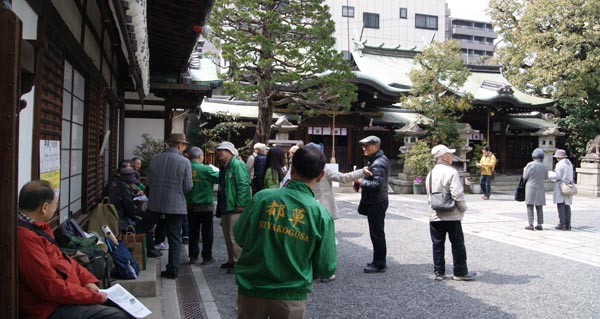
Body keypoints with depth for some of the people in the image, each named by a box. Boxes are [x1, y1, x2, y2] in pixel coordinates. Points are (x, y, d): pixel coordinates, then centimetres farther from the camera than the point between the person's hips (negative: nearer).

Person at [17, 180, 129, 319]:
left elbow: (60, 258, 16)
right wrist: (93, 296, -16)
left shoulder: (34, 226, 7)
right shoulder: (25, 237, -26)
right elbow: (52, 288, -27)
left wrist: (87, 279, 2)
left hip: (63, 292, 10)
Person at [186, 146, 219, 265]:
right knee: (207, 232, 7)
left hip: (191, 205, 4)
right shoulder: (205, 169, -16)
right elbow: (218, 178, -11)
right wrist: (217, 171, 8)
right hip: (205, 205, -4)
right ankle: (207, 257, 11)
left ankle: (193, 256, 19)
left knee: (193, 231, 13)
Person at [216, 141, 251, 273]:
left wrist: (240, 204, -23)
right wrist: (220, 207, 22)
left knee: (234, 236, -6)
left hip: (235, 208, -10)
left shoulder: (237, 165, -14)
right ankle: (231, 260, 29)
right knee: (227, 236, 17)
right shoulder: (224, 168, 17)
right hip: (225, 208, 10)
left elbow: (244, 184, -21)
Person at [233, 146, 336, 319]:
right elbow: (326, 269, -7)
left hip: (251, 290, 1)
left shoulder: (262, 197, -10)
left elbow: (239, 236, 1)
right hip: (291, 297, -1)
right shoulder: (321, 214, -11)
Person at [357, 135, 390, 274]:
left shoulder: (378, 163, -19)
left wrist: (361, 181, -18)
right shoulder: (376, 160, 15)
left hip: (376, 204, -11)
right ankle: (379, 261, 27)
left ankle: (379, 264, 6)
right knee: (377, 233, 17)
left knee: (377, 234, -3)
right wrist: (362, 180, 9)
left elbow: (376, 185, -28)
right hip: (374, 202, 11)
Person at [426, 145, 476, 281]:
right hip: (451, 215, -6)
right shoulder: (451, 172, -14)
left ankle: (439, 272, 13)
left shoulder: (430, 173, 8)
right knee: (458, 244, 6)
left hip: (435, 215, 6)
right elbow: (457, 194, -20)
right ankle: (460, 272, 13)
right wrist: (463, 208, -6)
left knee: (438, 245, 9)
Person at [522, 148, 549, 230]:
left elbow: (525, 177, -6)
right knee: (539, 207, 11)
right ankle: (539, 224, 12)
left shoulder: (530, 164, -12)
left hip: (531, 188, -4)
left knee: (530, 207, 0)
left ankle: (530, 225, -1)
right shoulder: (544, 166, 2)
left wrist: (524, 170, 12)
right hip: (540, 189, 4)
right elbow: (545, 177, 14)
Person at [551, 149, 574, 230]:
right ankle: (568, 224, 8)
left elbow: (557, 176, -15)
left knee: (561, 205, -6)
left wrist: (550, 174, 1)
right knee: (567, 205, 8)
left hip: (561, 186, -8)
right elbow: (570, 176, 17)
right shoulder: (569, 163, 14)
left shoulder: (559, 164, -12)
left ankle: (562, 224, -8)